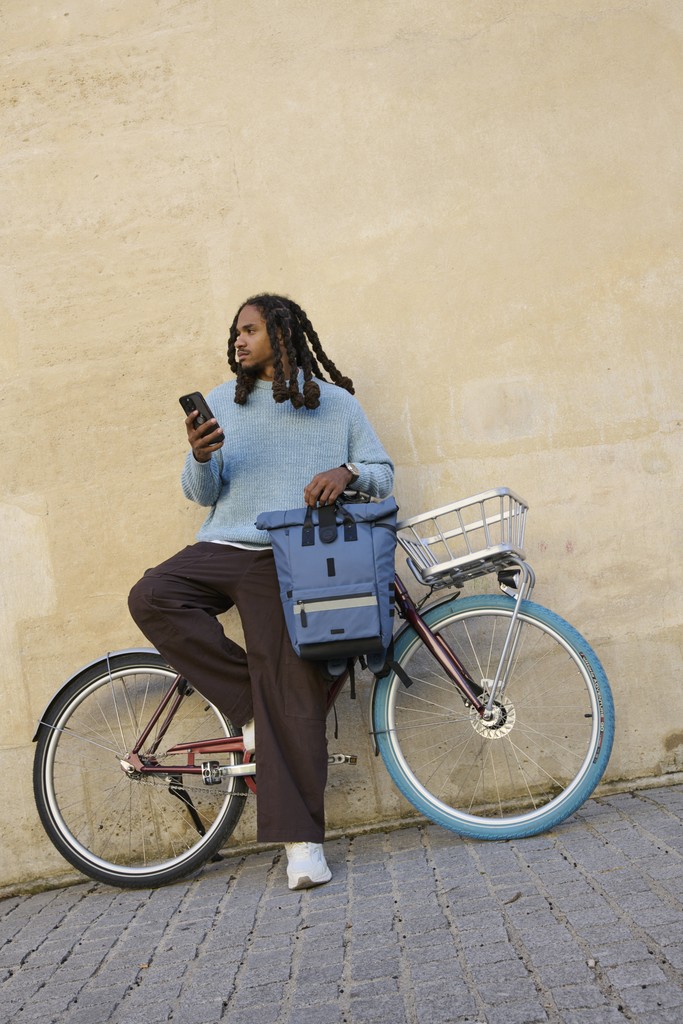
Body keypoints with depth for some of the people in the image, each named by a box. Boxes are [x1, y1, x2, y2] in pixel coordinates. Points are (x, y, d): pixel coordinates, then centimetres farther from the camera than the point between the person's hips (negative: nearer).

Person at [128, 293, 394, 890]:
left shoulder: (336, 403, 10)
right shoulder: (221, 403, 14)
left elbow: (383, 475, 8)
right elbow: (202, 494, 11)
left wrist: (347, 472, -15)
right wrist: (201, 457, -12)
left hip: (292, 559, -3)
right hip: (225, 548, 3)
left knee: (295, 692, -11)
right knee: (151, 597, -26)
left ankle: (302, 839, -4)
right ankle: (251, 705, -13)